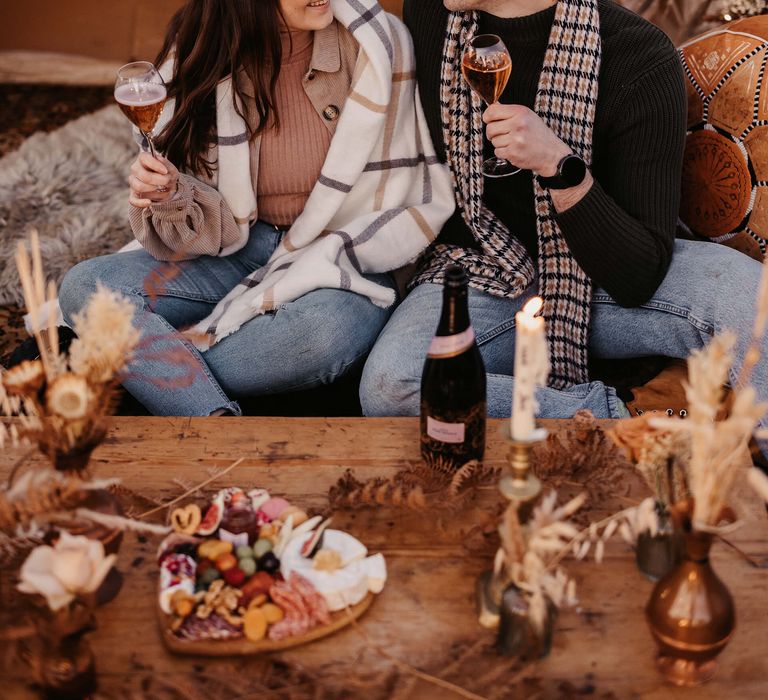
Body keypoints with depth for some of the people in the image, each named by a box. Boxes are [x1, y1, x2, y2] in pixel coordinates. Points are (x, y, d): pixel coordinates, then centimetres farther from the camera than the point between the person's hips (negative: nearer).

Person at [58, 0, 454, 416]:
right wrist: (171, 199, -22)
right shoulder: (203, 52, -2)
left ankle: (154, 365, -14)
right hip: (240, 252, 3)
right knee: (84, 286, -18)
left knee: (323, 333, -38)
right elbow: (220, 223, 2)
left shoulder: (377, 43, -8)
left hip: (350, 264, -3)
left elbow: (424, 197, -7)